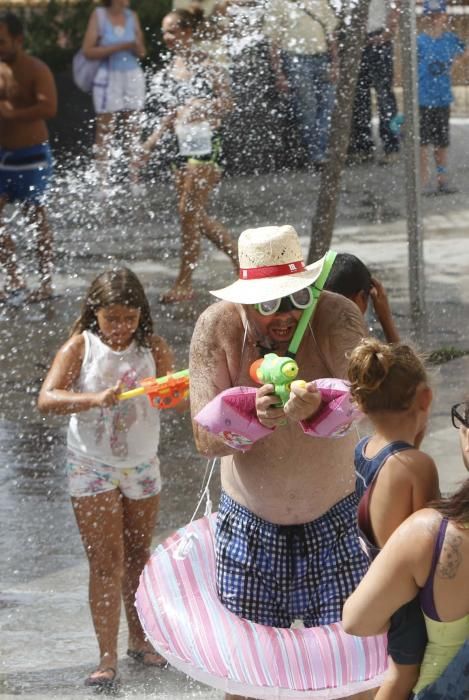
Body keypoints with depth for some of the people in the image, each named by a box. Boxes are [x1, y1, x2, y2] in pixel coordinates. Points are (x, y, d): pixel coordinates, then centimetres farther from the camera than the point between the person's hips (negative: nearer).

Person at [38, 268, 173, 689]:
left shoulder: (154, 348, -5)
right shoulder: (80, 347, -11)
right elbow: (47, 399, -23)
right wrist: (96, 399, -38)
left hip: (142, 465, 3)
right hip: (92, 466, -3)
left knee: (138, 556, 14)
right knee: (106, 560, -6)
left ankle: (139, 639, 29)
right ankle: (108, 658, -4)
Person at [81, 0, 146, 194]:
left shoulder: (132, 16, 8)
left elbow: (142, 52, 9)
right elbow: (88, 51, -9)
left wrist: (136, 46, -14)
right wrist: (118, 47, -15)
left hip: (132, 76, 4)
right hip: (108, 77, -4)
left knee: (133, 131, 3)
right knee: (104, 133, -1)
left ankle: (135, 181, 6)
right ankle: (104, 183, 2)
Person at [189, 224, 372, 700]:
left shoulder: (337, 318, -19)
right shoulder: (217, 328, -16)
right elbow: (206, 439, -20)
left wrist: (313, 407, -58)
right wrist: (255, 416, -41)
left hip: (333, 519, -1)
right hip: (250, 523, 1)